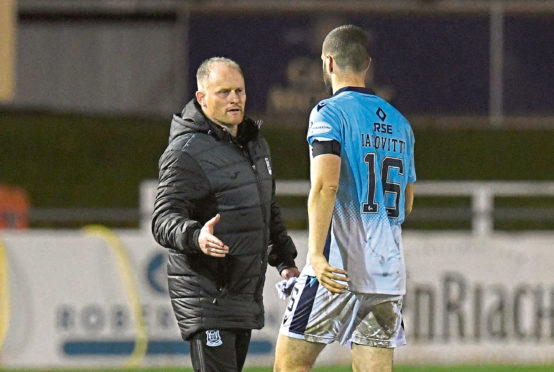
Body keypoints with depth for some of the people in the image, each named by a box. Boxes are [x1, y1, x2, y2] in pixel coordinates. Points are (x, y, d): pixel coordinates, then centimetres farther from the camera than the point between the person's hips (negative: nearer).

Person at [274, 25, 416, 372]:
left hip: (340, 267, -6)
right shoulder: (399, 123, 17)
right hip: (389, 273, 6)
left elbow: (326, 185, -18)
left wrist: (317, 254, -22)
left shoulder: (330, 112, -4)